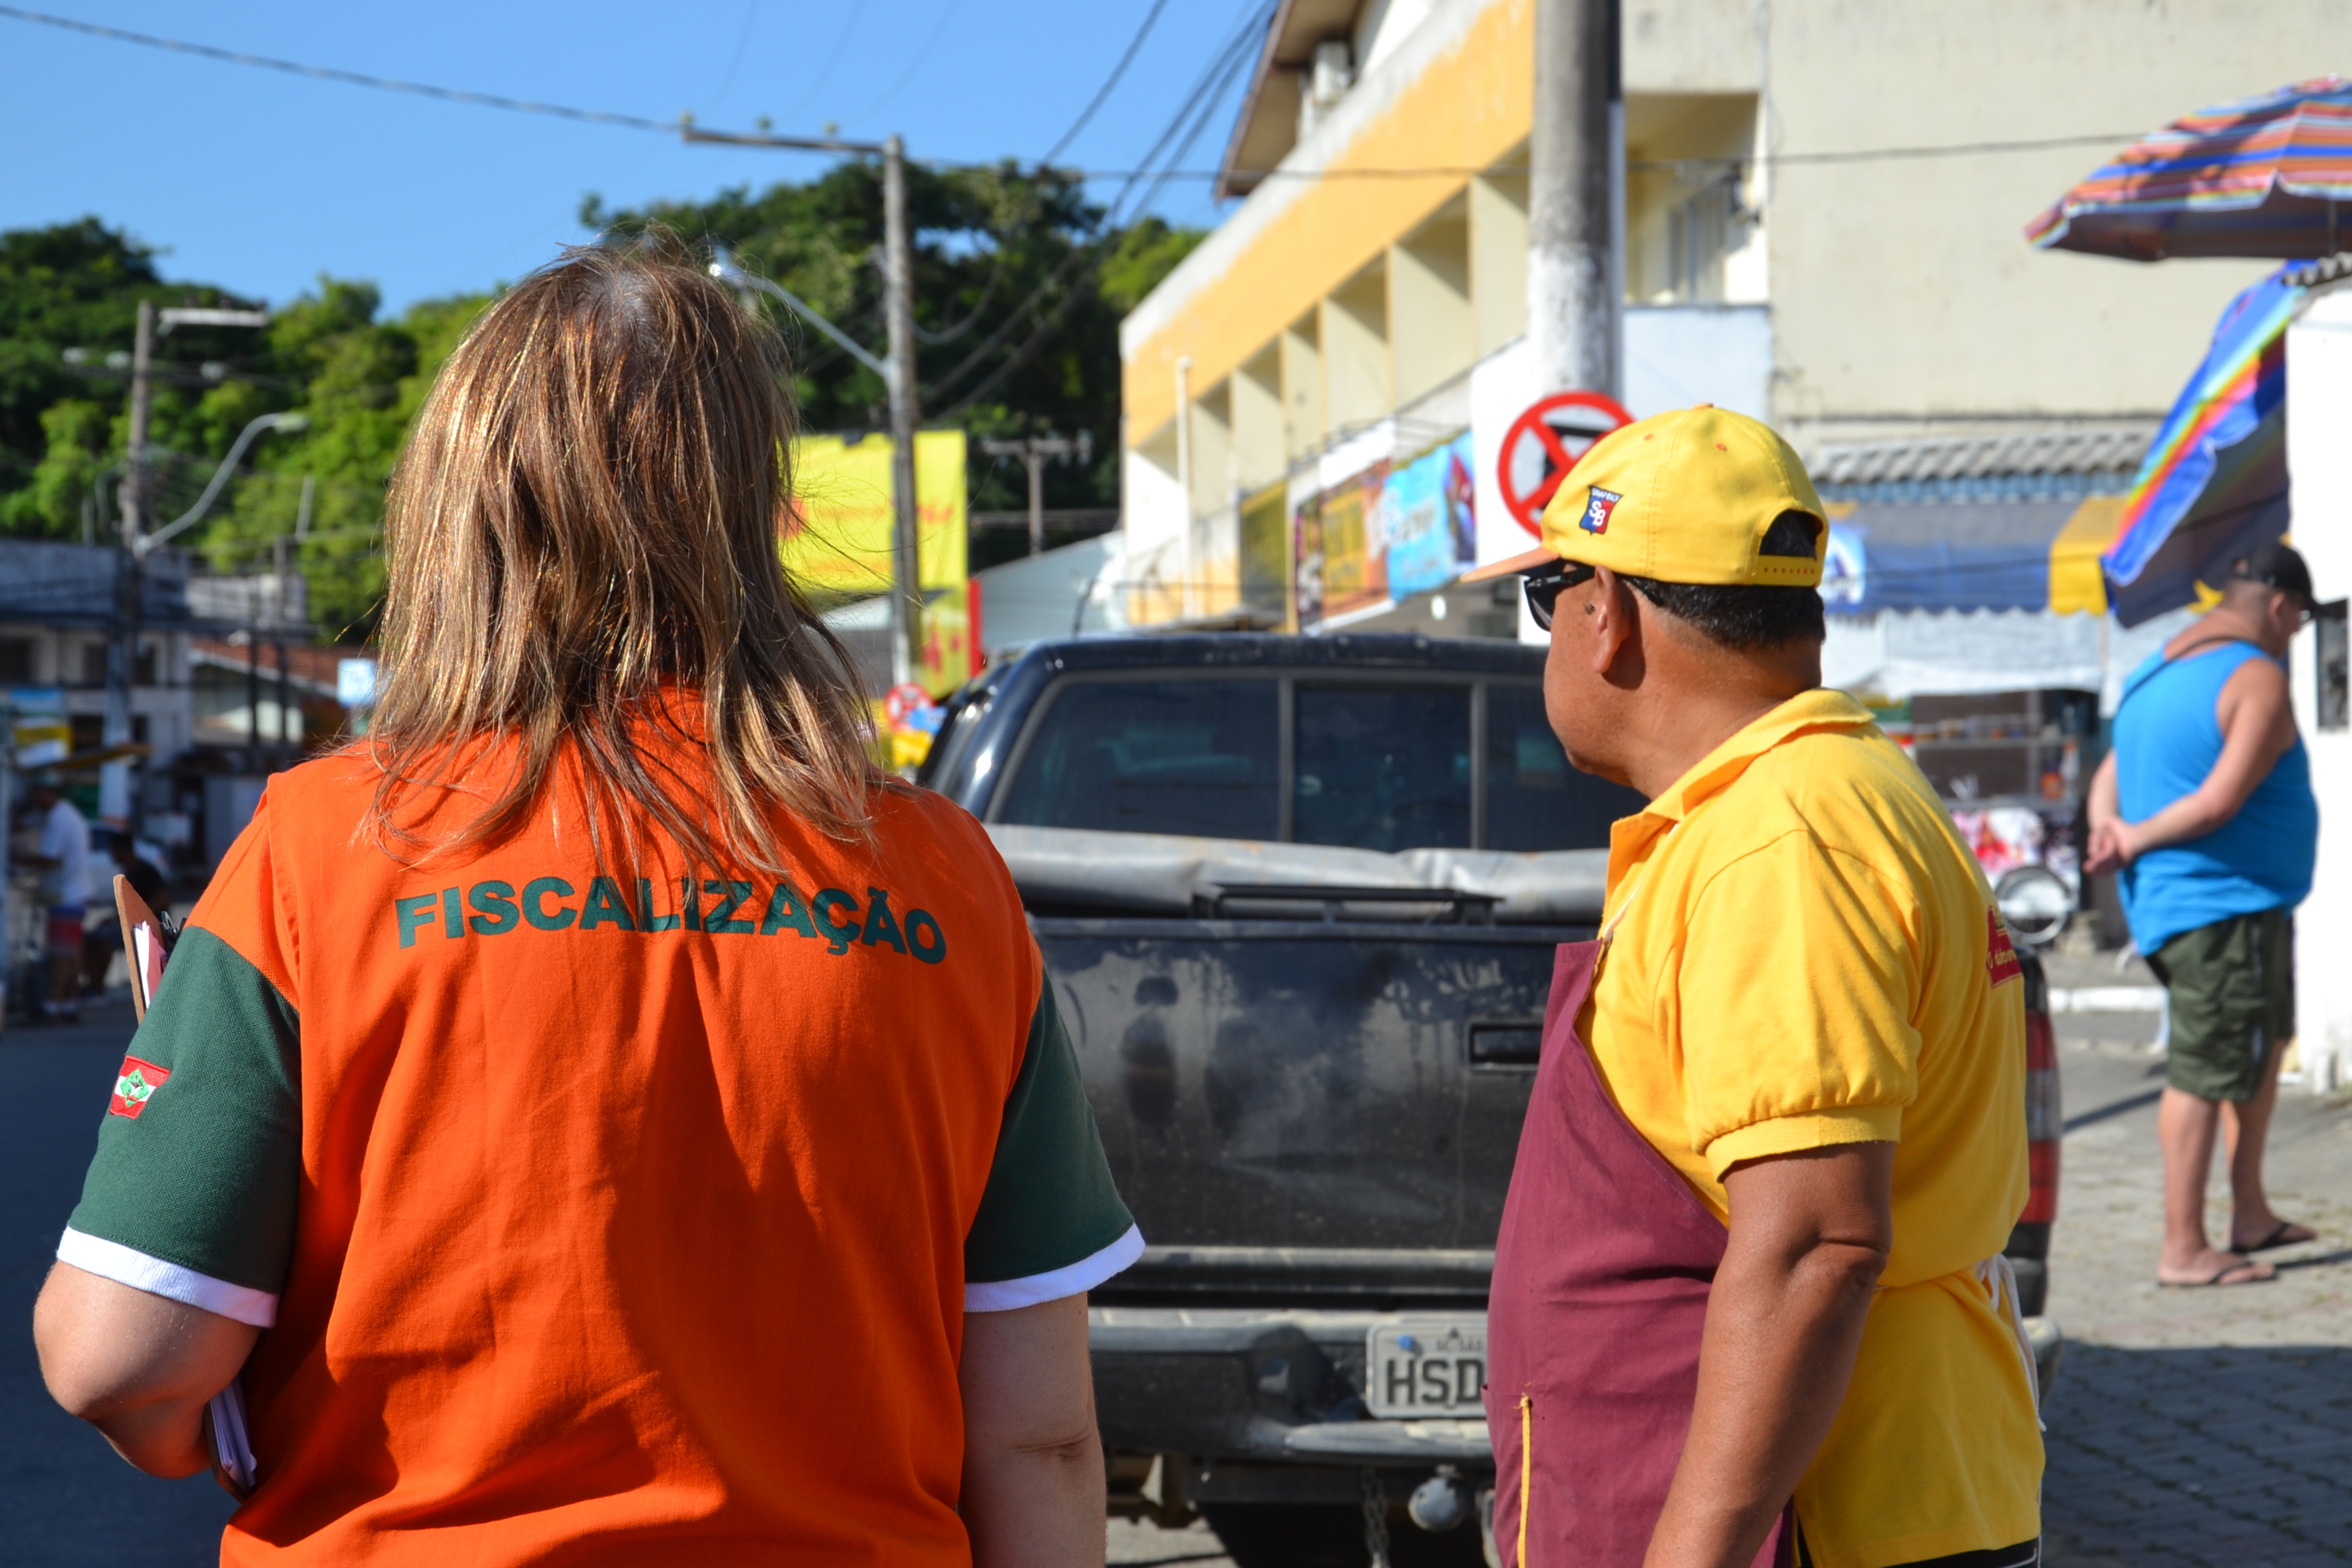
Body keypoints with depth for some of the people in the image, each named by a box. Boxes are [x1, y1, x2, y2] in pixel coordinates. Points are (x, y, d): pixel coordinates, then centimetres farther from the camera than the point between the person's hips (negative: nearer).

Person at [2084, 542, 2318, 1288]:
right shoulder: (2259, 680, -13)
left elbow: (2108, 778, 12)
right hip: (2223, 908, -10)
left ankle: (2250, 1213, 25)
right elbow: (2219, 802, -22)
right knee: (2207, 1072, -6)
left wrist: (2110, 830, -6)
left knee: (2264, 1040, 22)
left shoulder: (2155, 673, 15)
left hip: (2161, 901, 10)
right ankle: (2184, 1249, -3)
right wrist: (2136, 840, -11)